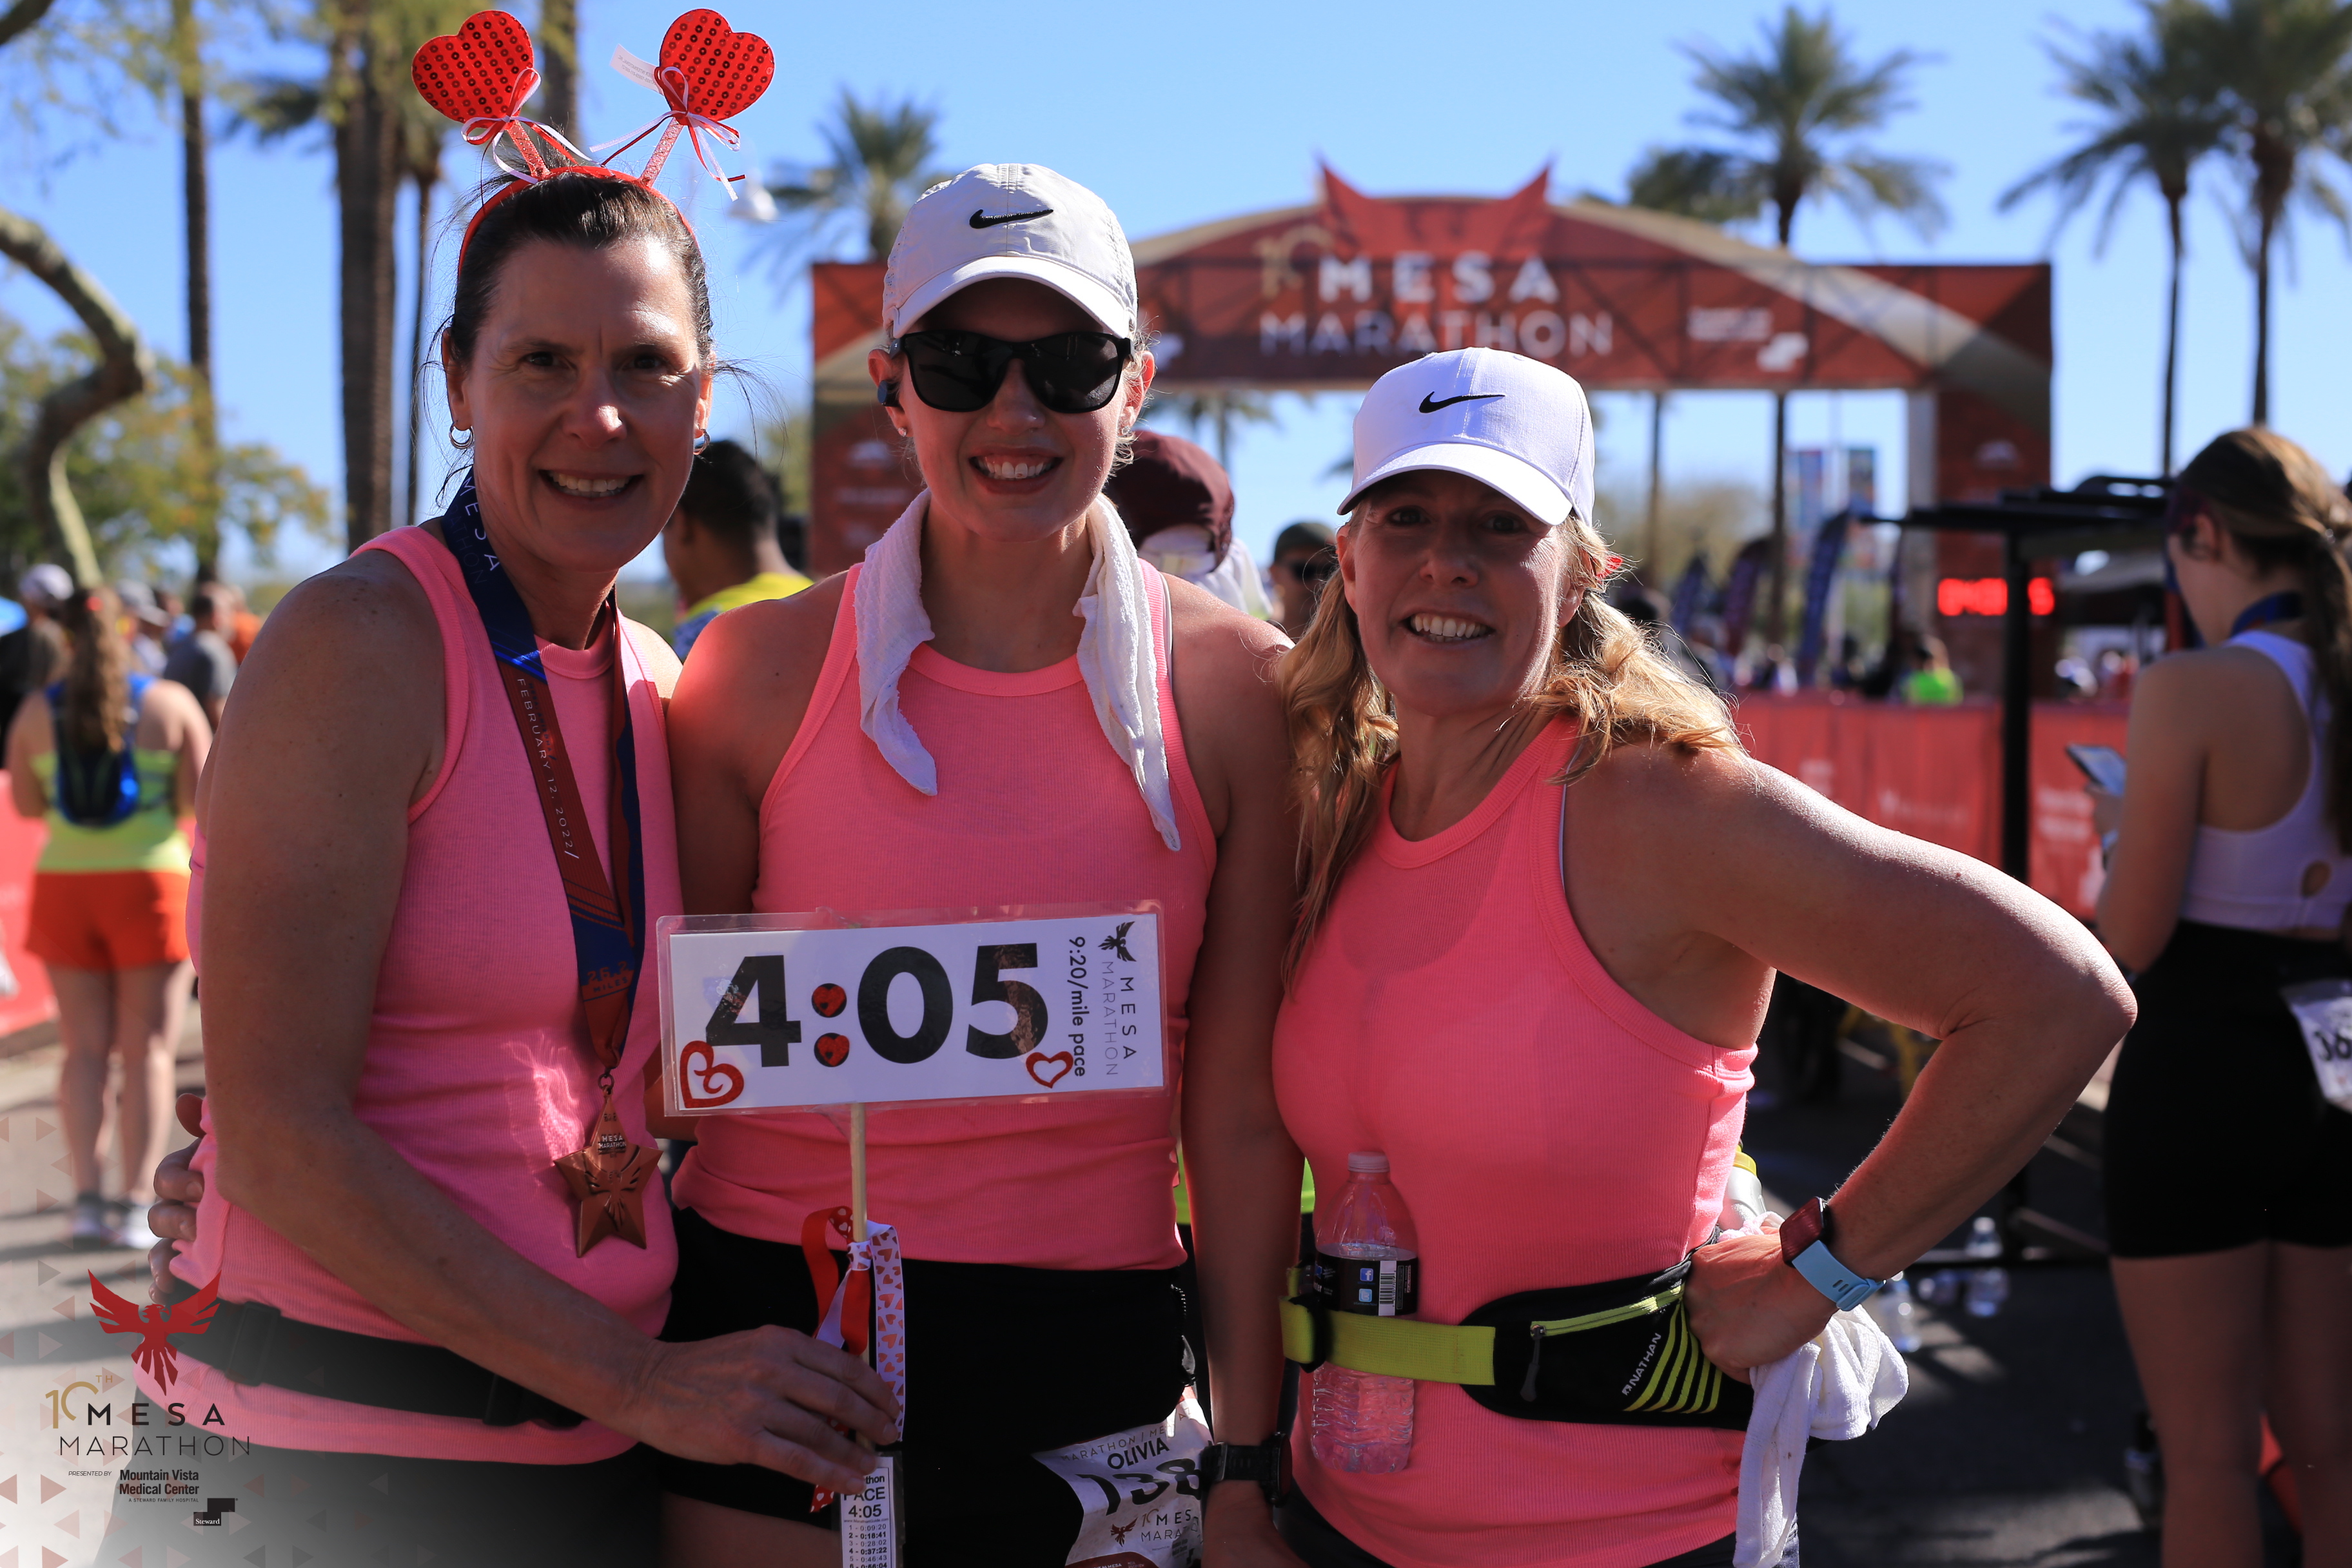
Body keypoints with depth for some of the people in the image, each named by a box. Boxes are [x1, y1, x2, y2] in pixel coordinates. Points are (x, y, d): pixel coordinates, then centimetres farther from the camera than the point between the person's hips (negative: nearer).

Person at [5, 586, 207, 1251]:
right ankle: (137, 1203, -2)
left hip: (65, 885, 2)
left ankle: (87, 1196, 2)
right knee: (148, 1049, 2)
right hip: (149, 881, -2)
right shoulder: (171, 703, -3)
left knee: (86, 1049, 8)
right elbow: (204, 795, -5)